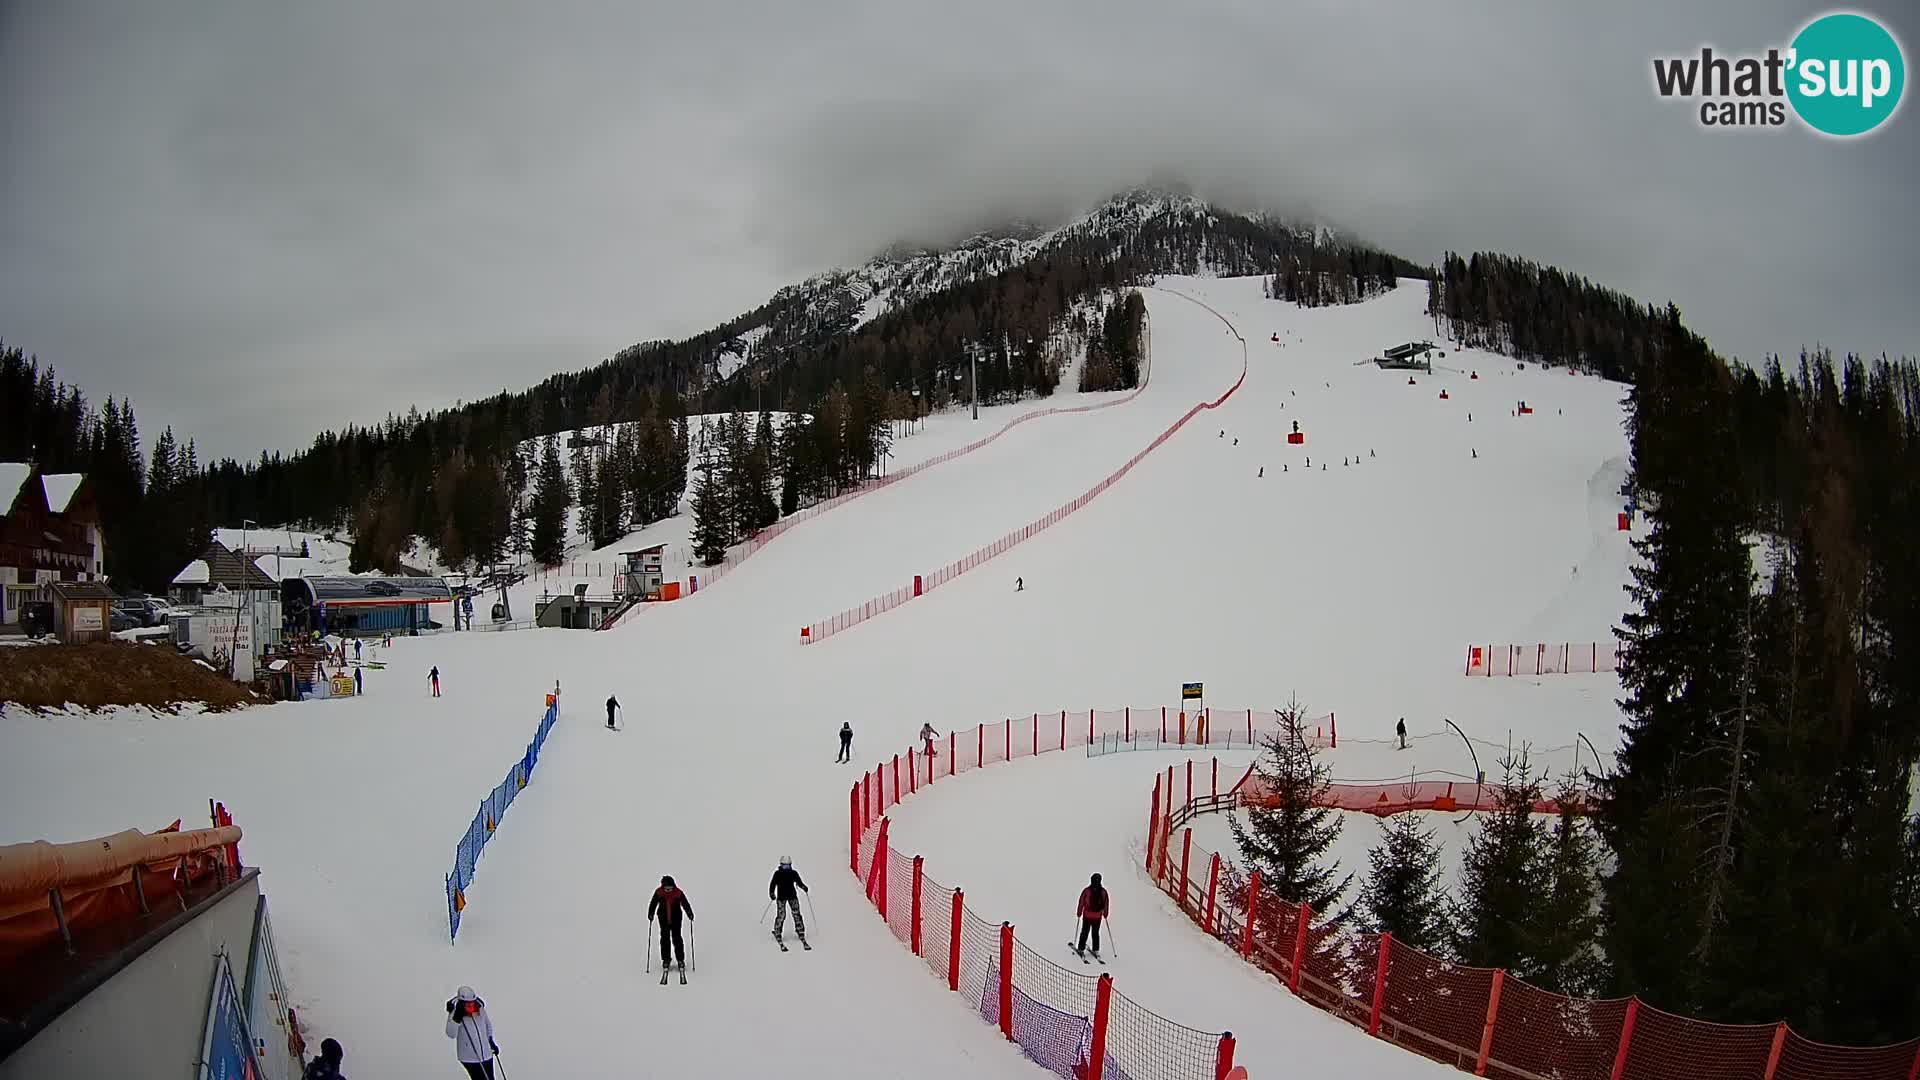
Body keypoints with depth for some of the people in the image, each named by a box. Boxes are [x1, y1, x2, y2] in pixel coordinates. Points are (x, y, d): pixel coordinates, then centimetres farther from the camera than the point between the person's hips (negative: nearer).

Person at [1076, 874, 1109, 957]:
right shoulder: (1103, 891, -7)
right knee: (1096, 933, 13)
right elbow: (1106, 904, 2)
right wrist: (1105, 914, 15)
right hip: (1098, 916, 2)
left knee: (1084, 932, 10)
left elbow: (1081, 902, -8)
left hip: (1087, 916, -2)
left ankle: (1081, 949, 13)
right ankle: (1096, 950, 14)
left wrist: (1079, 913, 3)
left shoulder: (1086, 890, -15)